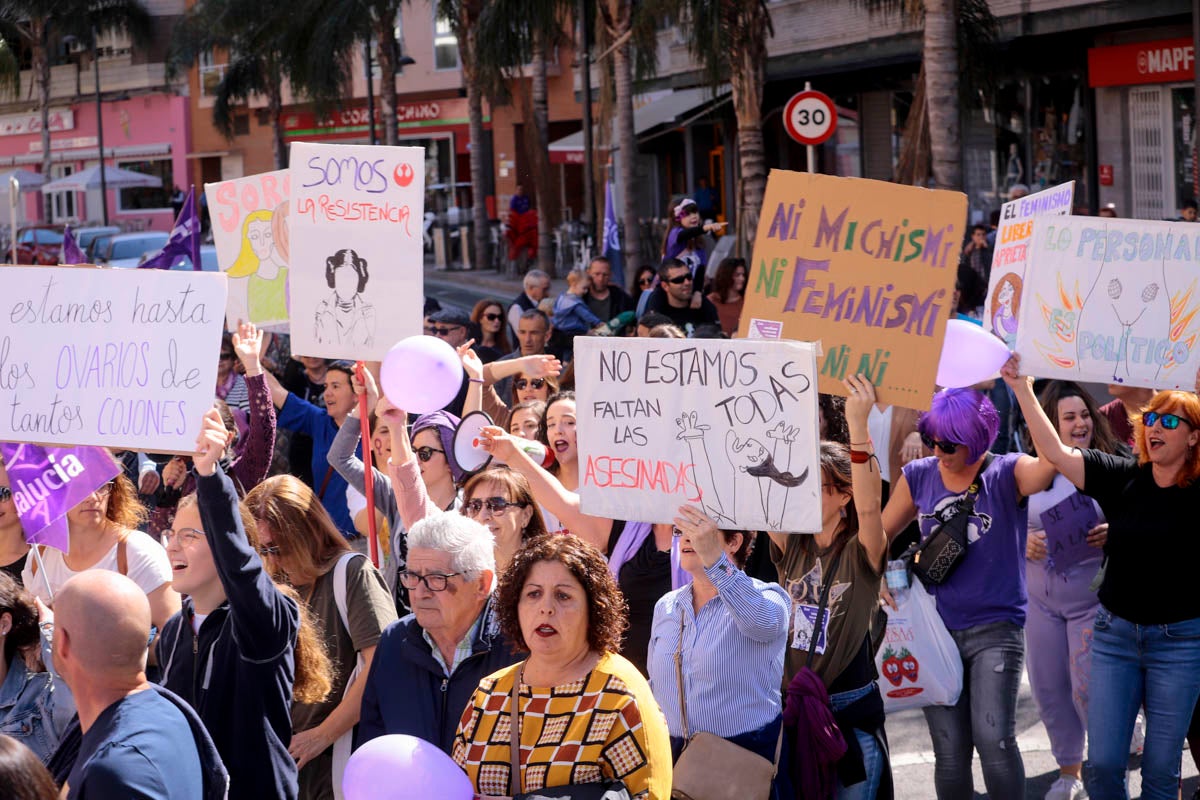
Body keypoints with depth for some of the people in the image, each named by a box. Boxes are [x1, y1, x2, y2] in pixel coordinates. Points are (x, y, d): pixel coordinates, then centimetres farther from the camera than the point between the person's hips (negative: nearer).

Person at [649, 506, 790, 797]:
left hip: (747, 760, -5)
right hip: (673, 758, 5)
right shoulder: (666, 606, 10)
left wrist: (713, 560, -45)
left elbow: (761, 622, -34)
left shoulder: (765, 597, -8)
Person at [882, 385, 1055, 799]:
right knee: (949, 751, 5)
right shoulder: (918, 476, 6)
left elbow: (1051, 461, -29)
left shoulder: (1007, 474, -6)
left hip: (995, 629, -4)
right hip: (938, 630, 4)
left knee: (993, 738, -18)